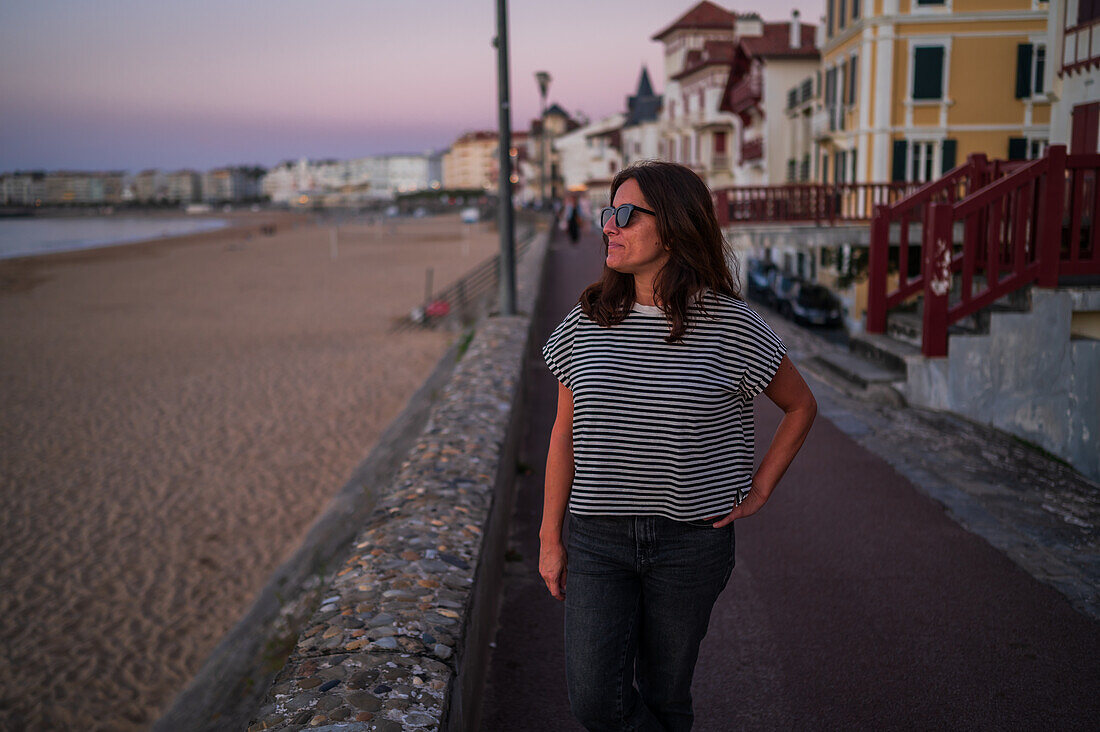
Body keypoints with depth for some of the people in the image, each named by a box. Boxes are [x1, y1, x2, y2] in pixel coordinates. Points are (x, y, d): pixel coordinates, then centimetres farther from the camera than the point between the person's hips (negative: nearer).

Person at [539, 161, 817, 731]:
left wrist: (758, 492, 1)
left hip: (690, 540, -2)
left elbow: (800, 406, 7)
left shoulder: (730, 326, -7)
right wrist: (550, 538, 5)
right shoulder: (587, 324, 0)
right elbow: (565, 436, 5)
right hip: (598, 536, 2)